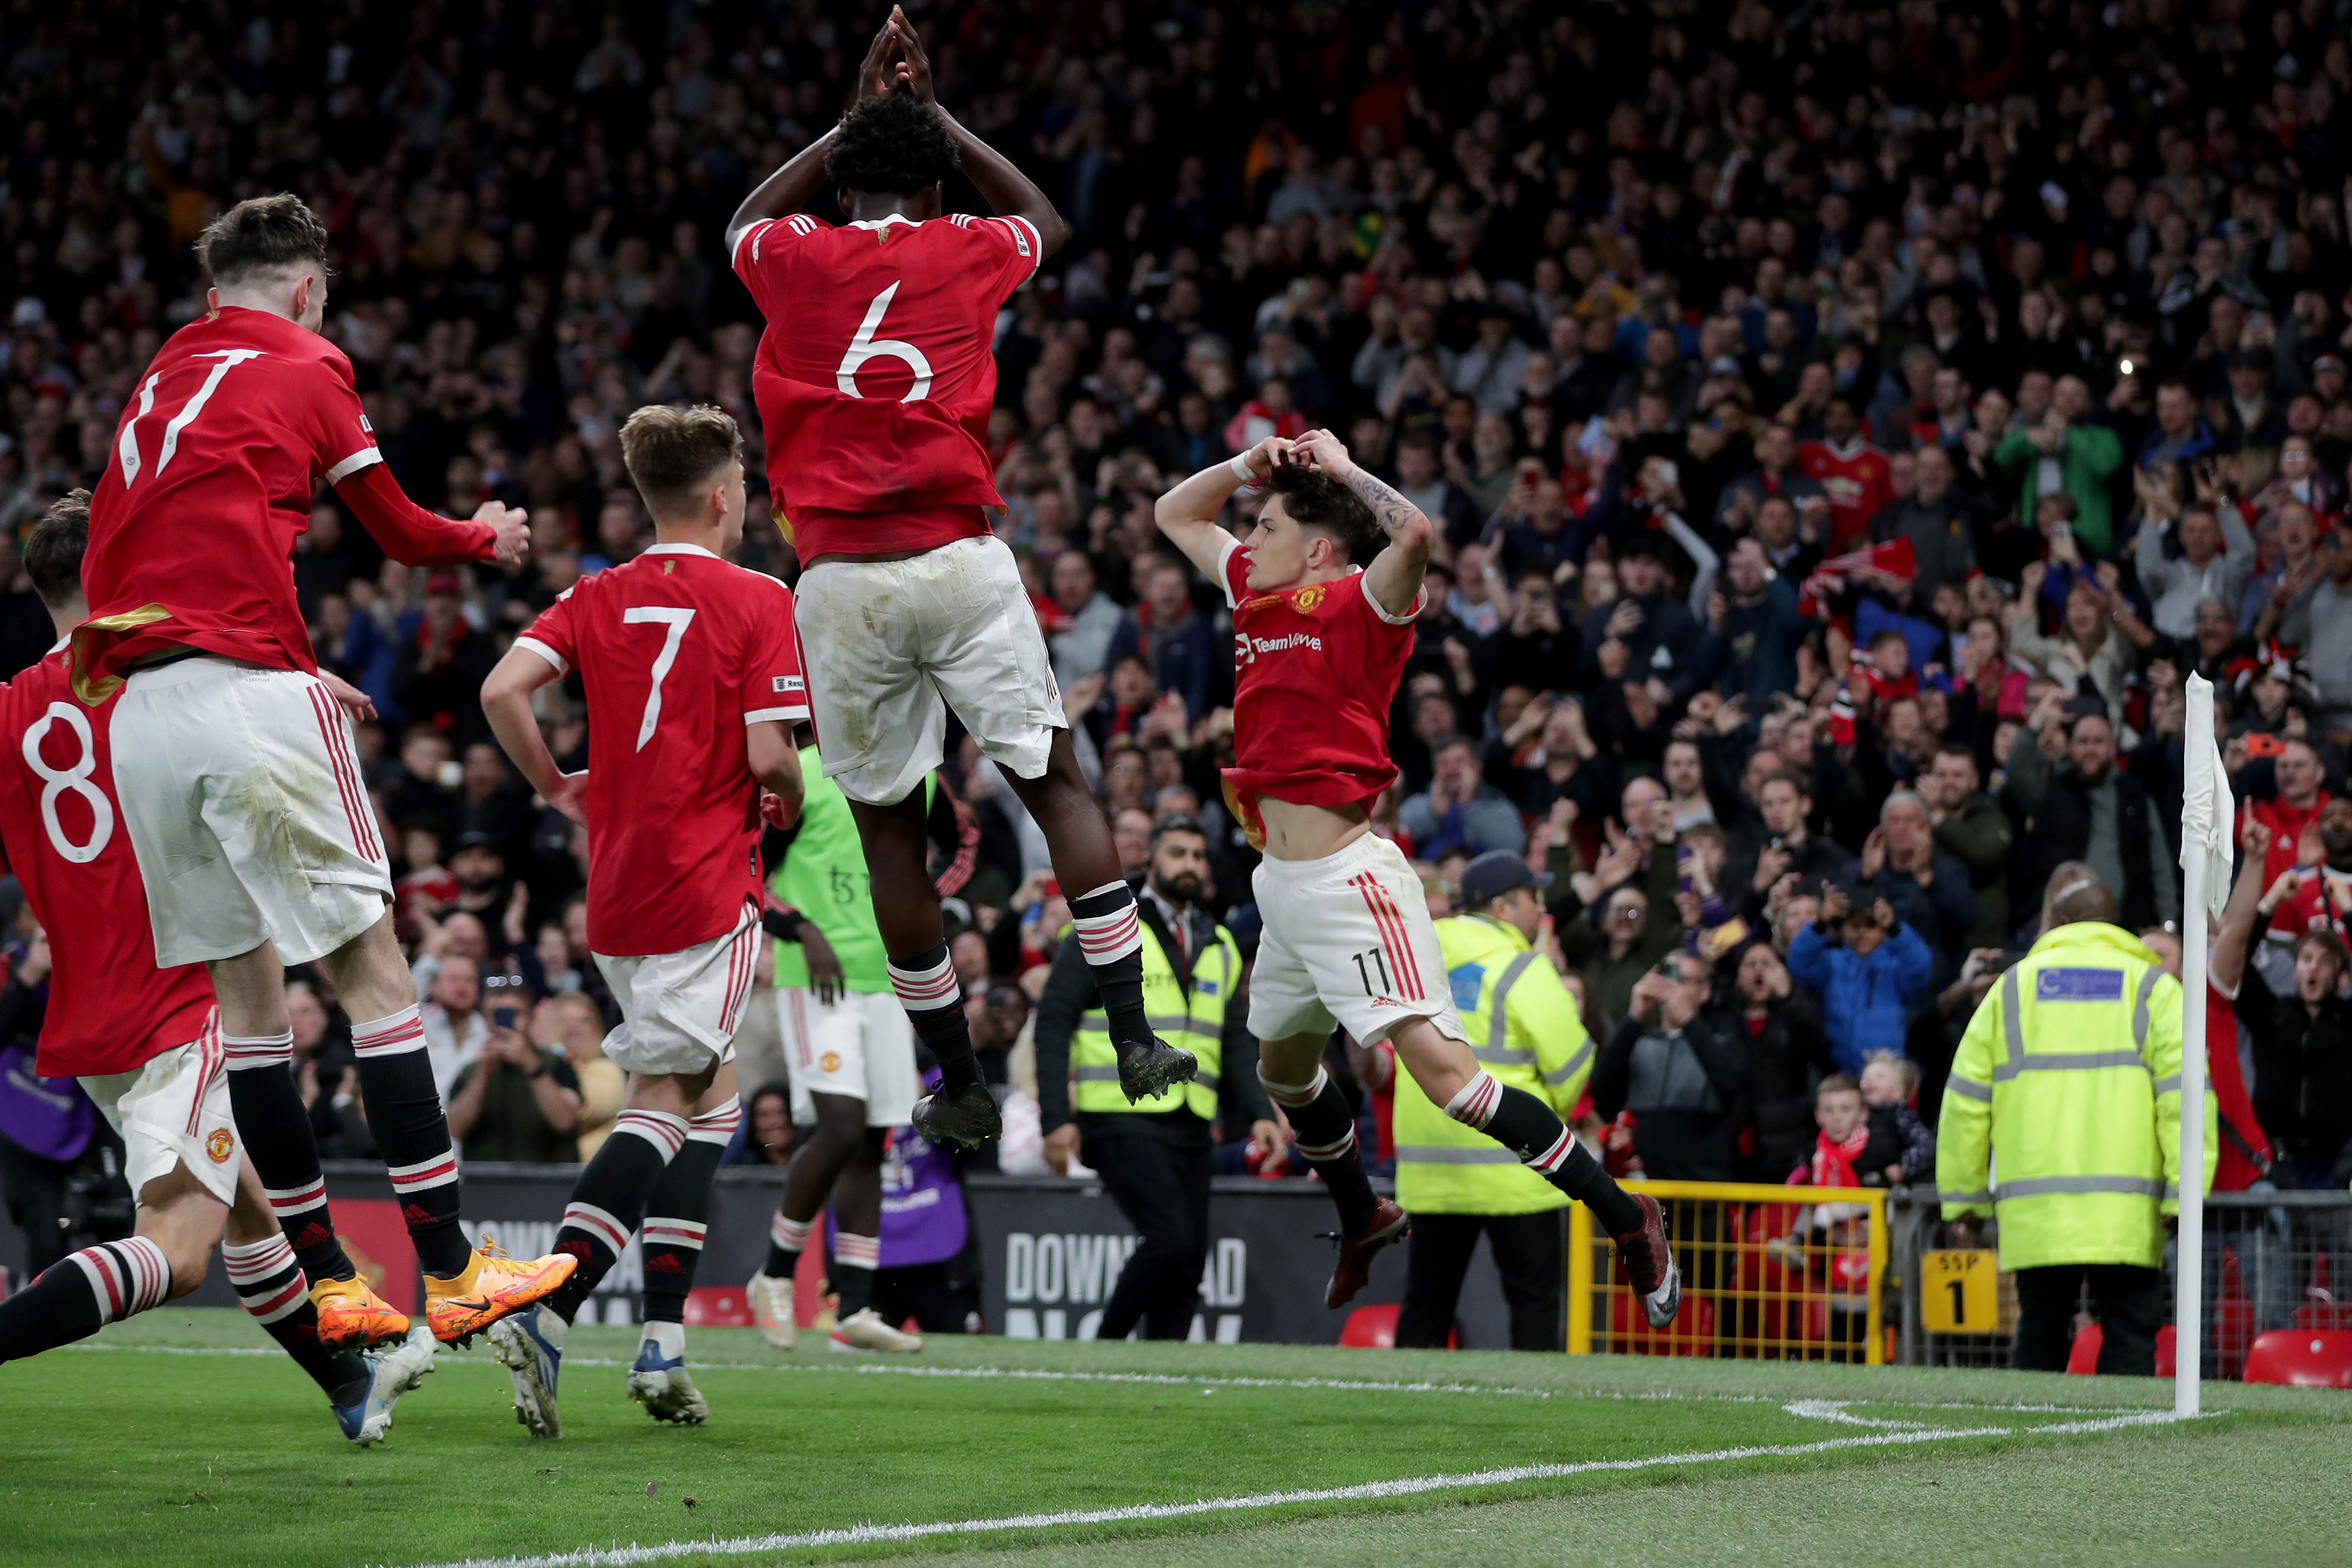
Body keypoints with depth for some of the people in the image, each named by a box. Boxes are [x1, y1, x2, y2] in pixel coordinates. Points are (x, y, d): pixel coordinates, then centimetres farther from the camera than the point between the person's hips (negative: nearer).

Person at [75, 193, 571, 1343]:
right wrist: (489, 538, 35)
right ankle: (448, 1269, -8)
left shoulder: (157, 384, 21)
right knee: (370, 968, -4)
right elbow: (400, 532, 13)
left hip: (136, 711, 6)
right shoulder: (305, 366, 5)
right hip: (246, 689, -6)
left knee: (245, 984, 11)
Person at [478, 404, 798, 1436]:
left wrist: (557, 788, 10)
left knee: (709, 1093, 17)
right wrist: (790, 799, 9)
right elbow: (769, 756, -13)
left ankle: (665, 1340, 9)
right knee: (663, 1103, -5)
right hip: (708, 886, -6)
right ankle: (545, 1311, -22)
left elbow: (503, 691, -5)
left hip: (617, 887, 6)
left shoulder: (596, 599, 8)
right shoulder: (758, 603, -6)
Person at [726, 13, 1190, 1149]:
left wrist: (858, 116, 35)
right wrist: (929, 115, 36)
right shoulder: (965, 252, 7)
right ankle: (1133, 1036, -1)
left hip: (839, 577, 0)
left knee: (887, 824, 8)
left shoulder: (793, 257, 6)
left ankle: (959, 1086, 12)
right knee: (1055, 780, 9)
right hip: (959, 558, 0)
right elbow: (1049, 221, 33)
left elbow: (744, 223, 34)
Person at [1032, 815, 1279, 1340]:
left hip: (1190, 1129, 6)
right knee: (1172, 1239, -20)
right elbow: (1054, 1022, -3)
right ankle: (1105, 1350, -3)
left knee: (1188, 1262, 1)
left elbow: (1237, 1041, 20)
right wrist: (1056, 1117, -12)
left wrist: (1258, 1113, 4)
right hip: (1124, 1123, -6)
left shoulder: (1219, 946, 18)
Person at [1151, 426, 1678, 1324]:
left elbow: (1414, 534, -29)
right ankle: (1362, 1224, 49)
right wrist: (1251, 464, 9)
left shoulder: (1358, 607, -9)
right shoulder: (1255, 598, 13)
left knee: (1439, 1065, -20)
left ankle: (1624, 1222, -19)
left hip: (1345, 875, -9)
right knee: (1283, 1064, 25)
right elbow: (1175, 515, 25)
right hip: (1279, 881, 9)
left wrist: (1343, 470, -13)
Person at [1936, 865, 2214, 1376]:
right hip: (2128, 1217, -2)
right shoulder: (2153, 988, 6)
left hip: (2033, 1214, 2)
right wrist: (2186, 1199, -4)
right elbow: (2185, 1097, -4)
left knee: (2039, 1342, 10)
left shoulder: (2012, 988, 12)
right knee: (2130, 1340, -1)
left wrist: (1963, 1201, 16)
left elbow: (1965, 1103, 10)